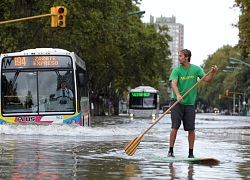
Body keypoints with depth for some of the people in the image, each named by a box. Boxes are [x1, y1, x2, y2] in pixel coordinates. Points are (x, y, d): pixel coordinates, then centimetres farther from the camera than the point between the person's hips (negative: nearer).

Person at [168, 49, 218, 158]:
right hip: (177, 102, -2)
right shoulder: (177, 70, -4)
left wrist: (213, 72, -19)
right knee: (175, 127, -8)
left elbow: (207, 80, 0)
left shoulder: (196, 69, 3)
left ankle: (191, 153, 9)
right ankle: (171, 151, -2)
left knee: (191, 129, 1)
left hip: (190, 103, 2)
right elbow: (173, 83, -19)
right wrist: (178, 95, -37)